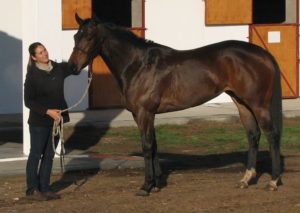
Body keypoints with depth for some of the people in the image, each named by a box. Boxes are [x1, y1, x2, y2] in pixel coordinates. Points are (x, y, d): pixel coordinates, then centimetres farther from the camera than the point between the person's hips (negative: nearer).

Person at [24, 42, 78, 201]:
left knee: (49, 155, 11)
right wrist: (47, 111, -22)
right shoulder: (32, 76, -13)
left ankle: (44, 188, 19)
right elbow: (28, 101, -12)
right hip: (39, 122, -6)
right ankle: (32, 190, 9)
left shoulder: (58, 69, 2)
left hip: (56, 119, 6)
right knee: (36, 154, 2)